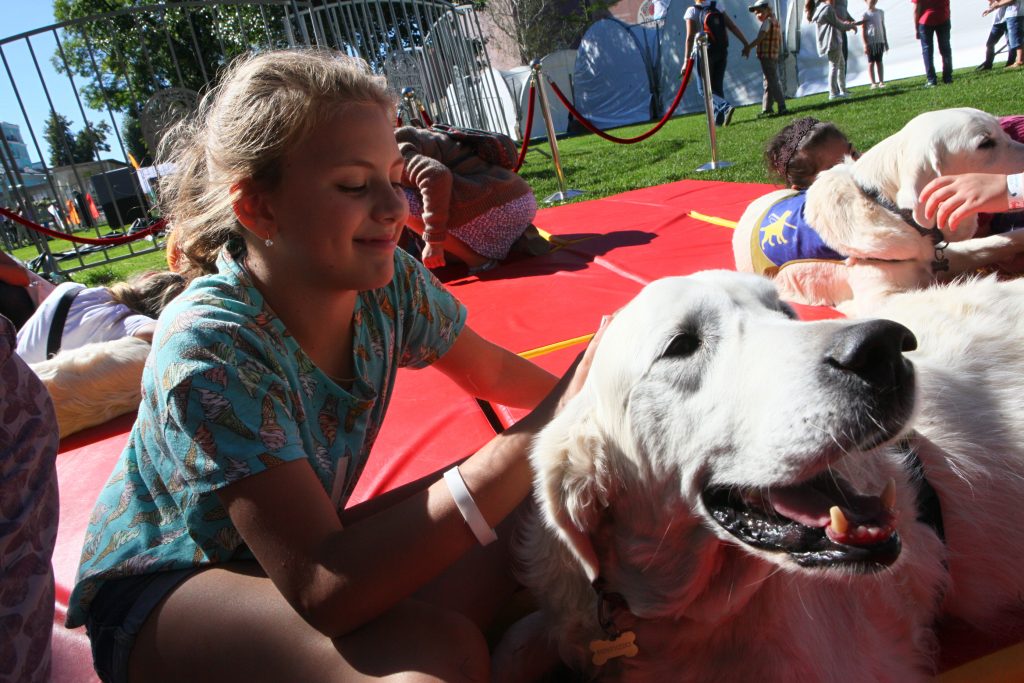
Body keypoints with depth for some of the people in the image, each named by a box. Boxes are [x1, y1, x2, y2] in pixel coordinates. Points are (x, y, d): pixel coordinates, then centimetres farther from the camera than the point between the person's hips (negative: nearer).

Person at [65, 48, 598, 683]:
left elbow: (490, 372, 5)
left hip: (307, 540, 6)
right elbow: (324, 593, -37)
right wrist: (538, 438, -43)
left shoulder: (389, 282, -15)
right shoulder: (210, 348, -32)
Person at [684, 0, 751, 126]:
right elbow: (733, 27, 2)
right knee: (717, 87, 14)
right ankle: (719, 119, 12)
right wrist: (746, 44, 6)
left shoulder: (692, 11, -7)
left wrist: (687, 60, -14)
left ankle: (726, 107, -23)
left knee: (704, 89, 0)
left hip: (704, 52, -5)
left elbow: (690, 37, -14)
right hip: (721, 52, 5)